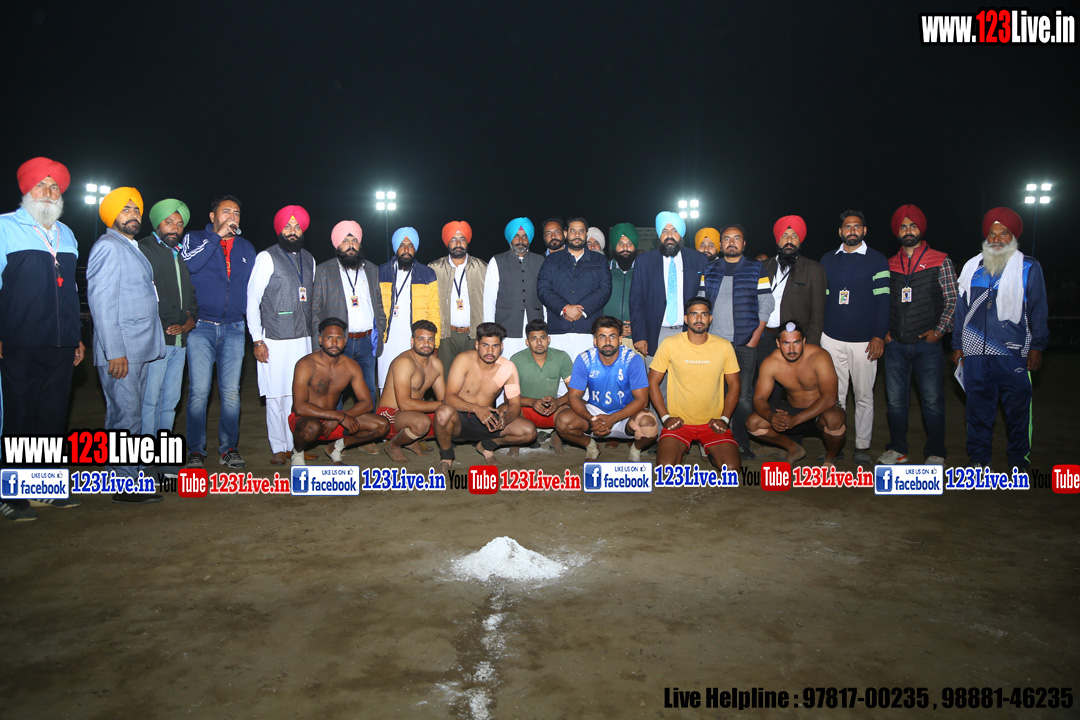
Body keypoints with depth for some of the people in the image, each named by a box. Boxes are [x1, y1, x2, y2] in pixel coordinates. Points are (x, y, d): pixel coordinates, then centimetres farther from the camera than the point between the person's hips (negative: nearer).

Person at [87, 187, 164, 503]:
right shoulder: (108, 246, -9)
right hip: (120, 351, -10)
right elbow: (101, 302, -16)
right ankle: (125, 485, -1)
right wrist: (115, 353, -21)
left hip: (139, 350, 10)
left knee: (130, 416, 14)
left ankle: (129, 476, 22)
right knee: (125, 417, -7)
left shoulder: (132, 249, 20)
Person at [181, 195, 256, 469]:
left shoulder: (246, 248, 16)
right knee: (199, 391, -6)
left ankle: (229, 448, 13)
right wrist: (217, 236, -13)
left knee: (231, 392, 3)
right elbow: (187, 265, -16)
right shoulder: (196, 239, 5)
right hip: (201, 327, -3)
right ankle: (195, 451, 4)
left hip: (234, 328, 3)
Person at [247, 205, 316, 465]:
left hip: (303, 339, 4)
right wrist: (257, 340, -8)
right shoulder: (267, 258, -1)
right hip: (275, 340, -4)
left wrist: (314, 335, 16)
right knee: (276, 395, -2)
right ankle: (278, 447, 9)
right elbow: (252, 300, -2)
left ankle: (295, 445, 14)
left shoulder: (309, 259, 15)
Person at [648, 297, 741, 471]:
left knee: (732, 468, -18)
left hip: (713, 423, 1)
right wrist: (665, 417, -7)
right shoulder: (669, 344, -5)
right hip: (679, 422, -1)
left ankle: (712, 451, 16)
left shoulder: (724, 346, 0)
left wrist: (724, 418, -4)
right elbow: (653, 382, 1)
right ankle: (679, 449, 12)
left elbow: (734, 385, 8)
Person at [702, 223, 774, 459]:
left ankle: (741, 443, 7)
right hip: (714, 342, 2)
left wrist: (756, 335, -6)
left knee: (743, 395, -2)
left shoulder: (755, 269, 7)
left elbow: (766, 304, 4)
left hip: (745, 343, -2)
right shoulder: (709, 270, 13)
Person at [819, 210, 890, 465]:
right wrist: (817, 331, 6)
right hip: (832, 339, 2)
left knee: (864, 396, 4)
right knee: (834, 395, 6)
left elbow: (883, 299, -2)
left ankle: (863, 447, 14)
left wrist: (879, 335, -9)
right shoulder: (827, 260, 10)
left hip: (864, 341, -2)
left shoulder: (877, 260, 2)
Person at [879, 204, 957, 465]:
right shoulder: (889, 265, 10)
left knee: (932, 401, 1)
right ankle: (897, 449, 21)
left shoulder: (940, 261, 2)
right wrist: (883, 330, 3)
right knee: (895, 399, 8)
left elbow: (953, 300, 1)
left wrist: (939, 331, -7)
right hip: (895, 344, 3)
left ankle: (935, 453, 14)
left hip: (927, 344, -3)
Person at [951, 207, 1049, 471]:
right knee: (978, 406, 6)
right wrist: (958, 344, 12)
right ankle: (979, 458, 17)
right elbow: (961, 308, 15)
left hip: (1013, 352, -2)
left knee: (1017, 408, 1)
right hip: (975, 351, 3)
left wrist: (1037, 346, 1)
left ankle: (1019, 460, 16)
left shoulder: (1029, 268, 5)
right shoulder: (972, 267, 13)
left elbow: (1038, 311, 5)